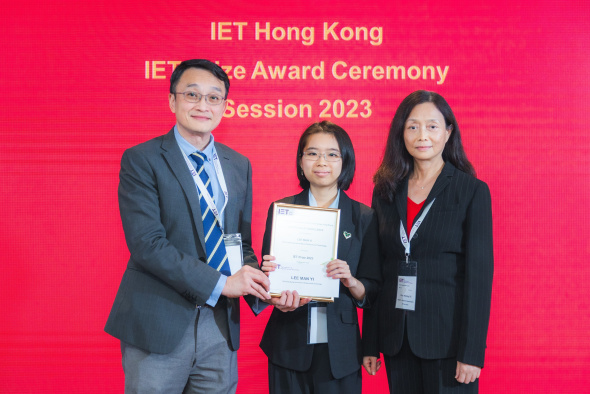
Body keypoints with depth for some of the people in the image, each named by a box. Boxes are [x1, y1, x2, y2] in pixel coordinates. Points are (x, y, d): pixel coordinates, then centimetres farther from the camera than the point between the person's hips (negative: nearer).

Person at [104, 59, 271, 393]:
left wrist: (257, 281, -9)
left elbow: (241, 241, 13)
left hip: (221, 324, 5)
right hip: (159, 327, -4)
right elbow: (147, 244, -16)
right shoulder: (141, 160, -7)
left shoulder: (239, 165, 10)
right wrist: (221, 283, -19)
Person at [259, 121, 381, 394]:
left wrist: (351, 282, -18)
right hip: (289, 345, 0)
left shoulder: (363, 217, 2)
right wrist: (277, 297, -17)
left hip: (340, 348, 0)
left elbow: (371, 294, 3)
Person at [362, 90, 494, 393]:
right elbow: (375, 269, 7)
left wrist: (472, 352, -13)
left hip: (448, 336, -3)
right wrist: (370, 344, 6)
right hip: (397, 338, 4)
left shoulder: (473, 191, -4)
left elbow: (479, 272, -8)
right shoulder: (385, 191, 7)